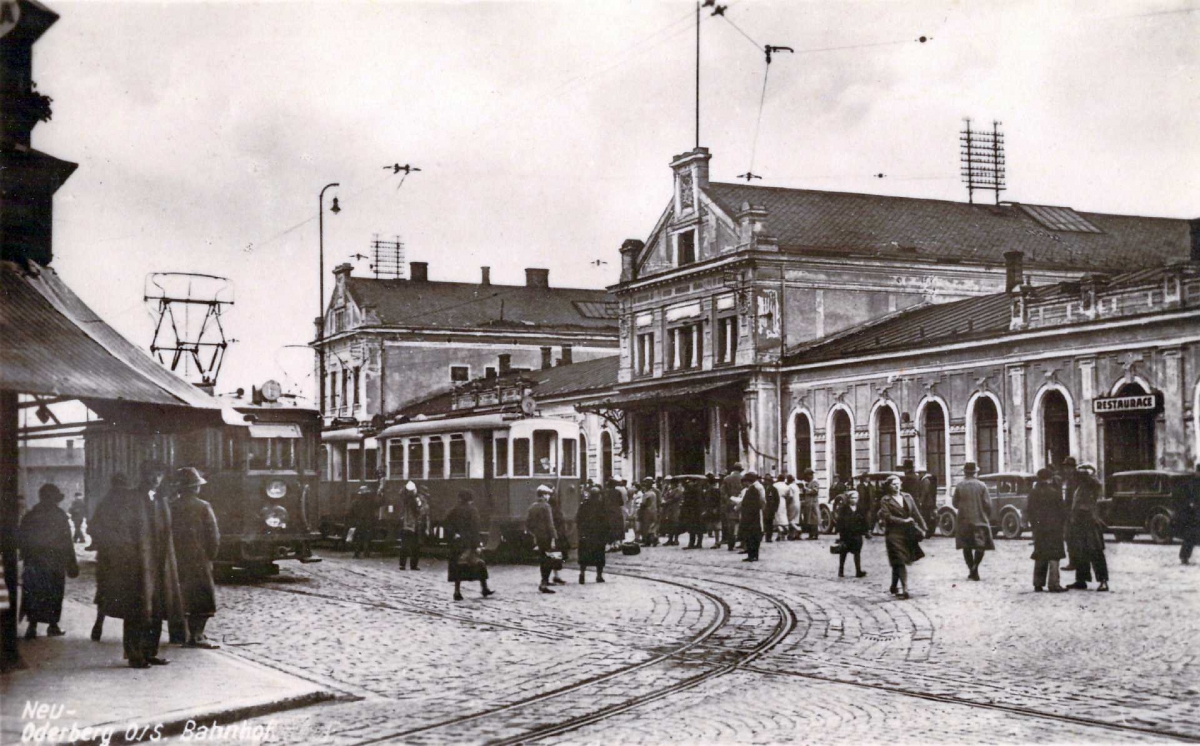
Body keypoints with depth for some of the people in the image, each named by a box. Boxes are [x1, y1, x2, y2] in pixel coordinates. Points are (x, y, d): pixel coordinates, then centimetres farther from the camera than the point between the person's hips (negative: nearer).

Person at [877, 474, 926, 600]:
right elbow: (887, 517, -11)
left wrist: (922, 527, 7)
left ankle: (894, 587, 25)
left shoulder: (907, 497, 13)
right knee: (900, 562, -11)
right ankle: (904, 589, -16)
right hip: (894, 534, -5)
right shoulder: (885, 500, -2)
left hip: (908, 533, 5)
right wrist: (903, 521, -14)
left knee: (898, 563, 11)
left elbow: (916, 513, 13)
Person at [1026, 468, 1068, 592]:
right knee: (1053, 556, -2)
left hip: (1039, 528, 4)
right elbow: (1062, 510, -6)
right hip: (1054, 528, -4)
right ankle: (1054, 584, -7)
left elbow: (1028, 510, 6)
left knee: (1040, 556, 13)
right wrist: (1063, 525, 6)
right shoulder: (1055, 493, -10)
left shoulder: (1033, 493, 3)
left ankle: (1038, 583, 14)